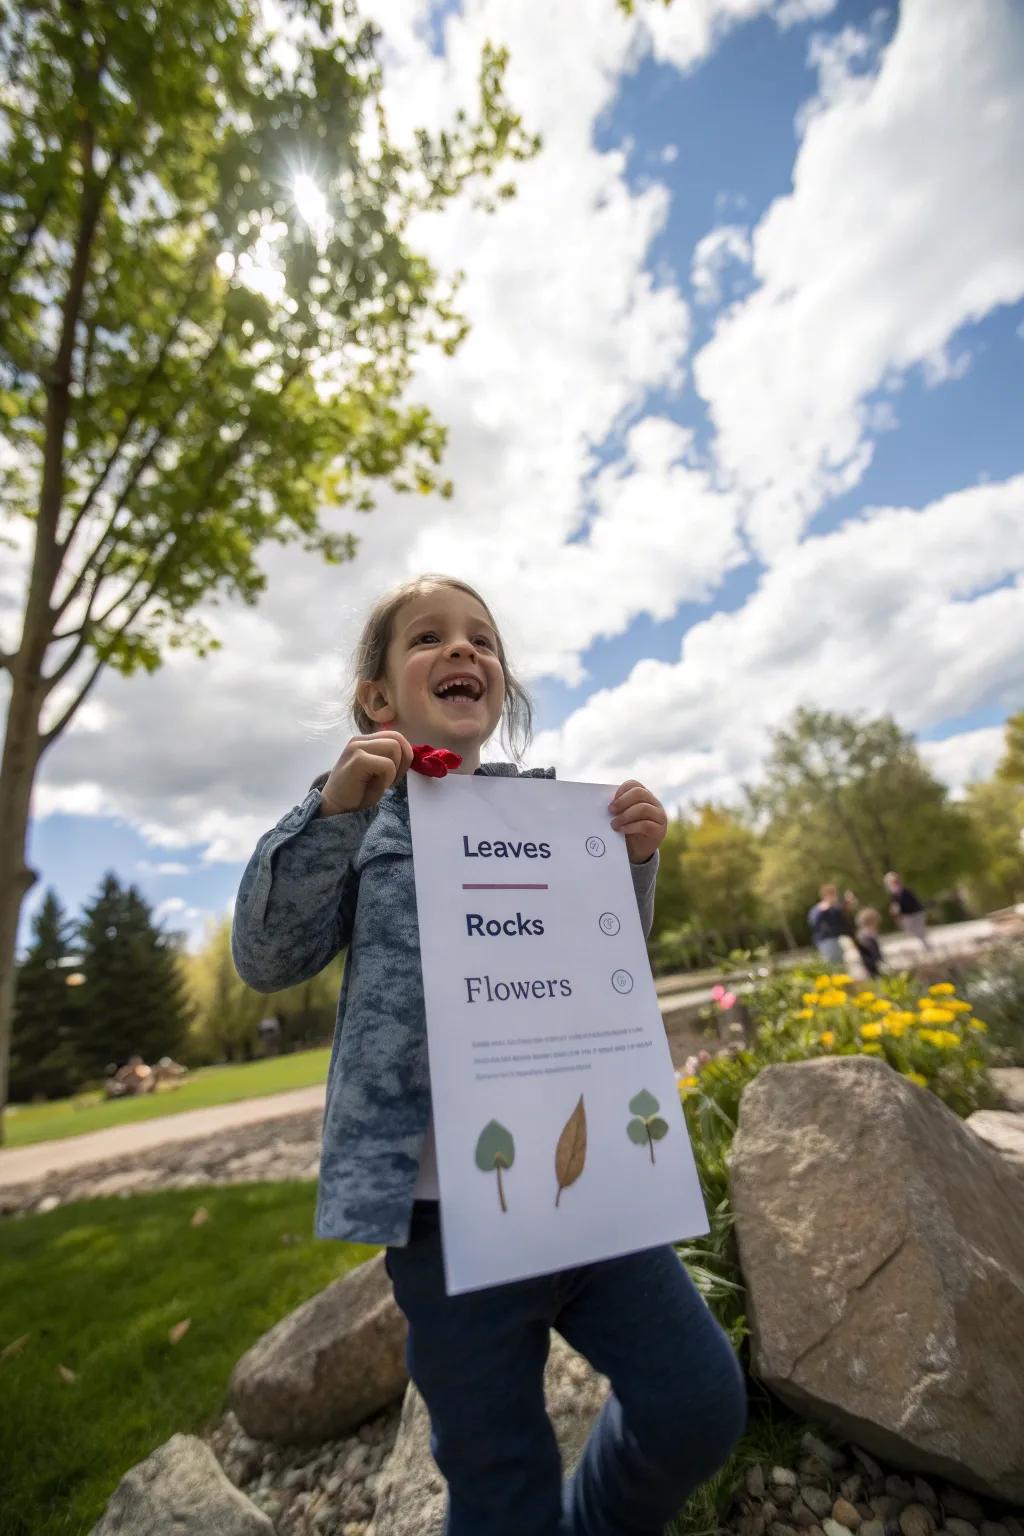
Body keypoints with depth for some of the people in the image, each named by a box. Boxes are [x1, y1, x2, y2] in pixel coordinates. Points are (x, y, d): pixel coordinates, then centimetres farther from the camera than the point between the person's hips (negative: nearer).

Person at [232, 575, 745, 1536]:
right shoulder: (364, 811, 0)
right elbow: (265, 959, -7)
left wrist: (636, 862, -3)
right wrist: (334, 811, -20)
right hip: (450, 1201, -3)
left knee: (701, 1402, 9)